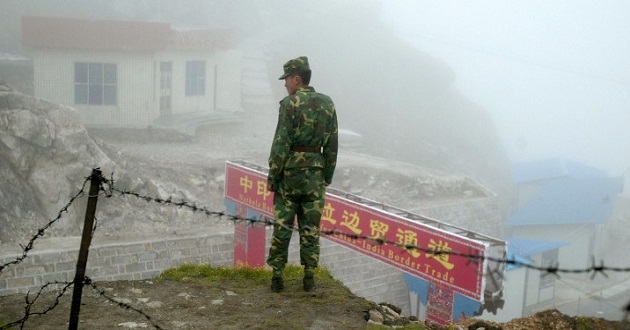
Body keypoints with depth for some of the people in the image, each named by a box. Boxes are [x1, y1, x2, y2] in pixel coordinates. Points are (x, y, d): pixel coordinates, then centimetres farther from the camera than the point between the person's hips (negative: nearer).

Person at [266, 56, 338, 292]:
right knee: (310, 228, 9)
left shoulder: (290, 104, -10)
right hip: (315, 174, 4)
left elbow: (281, 144, -14)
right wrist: (327, 177, 14)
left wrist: (272, 176, -6)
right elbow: (332, 145, 7)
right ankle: (309, 278, 11)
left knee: (282, 227, 4)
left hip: (290, 173, -4)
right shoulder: (327, 104, 6)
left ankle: (277, 277, 8)